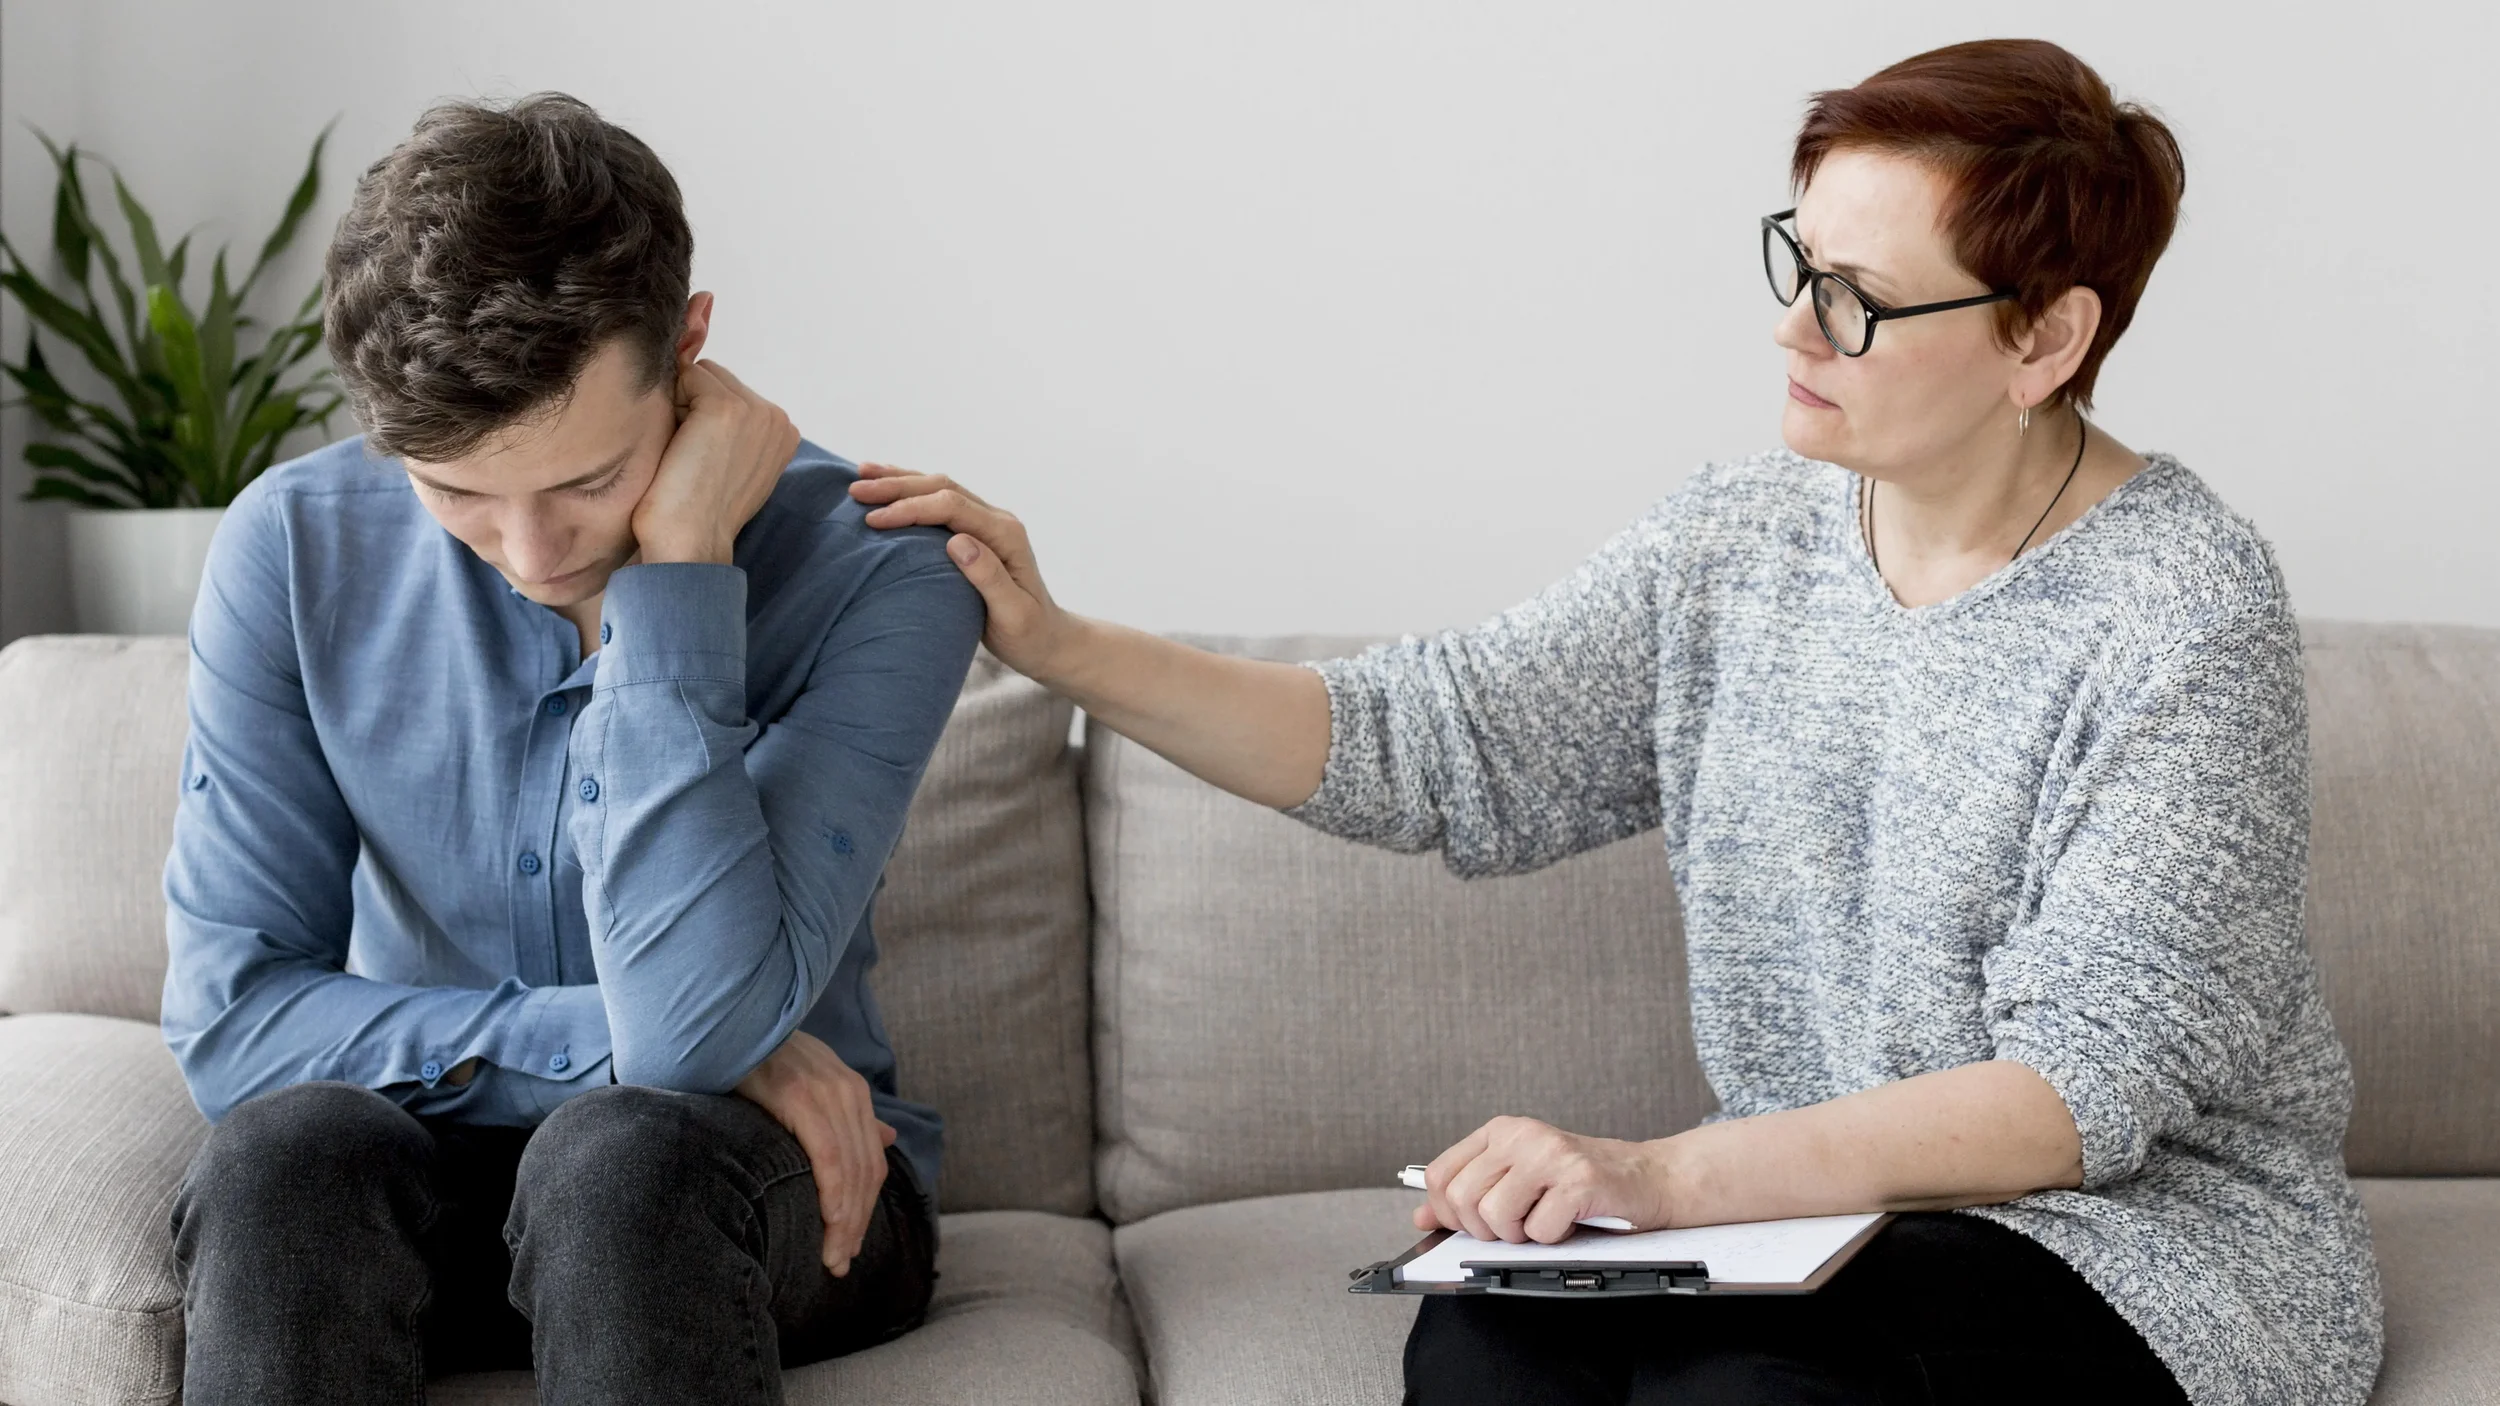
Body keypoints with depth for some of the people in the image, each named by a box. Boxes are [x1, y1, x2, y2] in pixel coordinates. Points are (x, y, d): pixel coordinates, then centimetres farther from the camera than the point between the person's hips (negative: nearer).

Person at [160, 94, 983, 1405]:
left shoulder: (875, 574, -18)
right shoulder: (296, 546, -9)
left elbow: (694, 1030, -30)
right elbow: (230, 1015, -10)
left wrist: (675, 563, -29)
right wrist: (607, 1039, -21)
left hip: (772, 1182, -2)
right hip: (421, 1180, 3)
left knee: (623, 1152, -36)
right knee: (284, 1148, -32)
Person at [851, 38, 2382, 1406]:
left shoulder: (2183, 615, -15)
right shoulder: (1740, 541, 5)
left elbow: (2085, 1085, -22)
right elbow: (1437, 744, 5)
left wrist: (1660, 1174, -33)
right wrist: (1061, 649, -3)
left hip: (2152, 1246, -4)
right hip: (1823, 1208, 5)